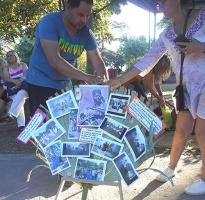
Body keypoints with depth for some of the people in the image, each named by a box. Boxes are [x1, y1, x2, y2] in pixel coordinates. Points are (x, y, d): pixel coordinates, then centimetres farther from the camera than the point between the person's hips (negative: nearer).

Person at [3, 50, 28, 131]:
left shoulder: (23, 65, 14)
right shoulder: (6, 69, 17)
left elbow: (26, 74, -6)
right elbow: (6, 78, -3)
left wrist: (20, 81, -29)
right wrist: (15, 81, -27)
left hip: (24, 88, -1)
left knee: (20, 94, -38)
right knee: (19, 100, -31)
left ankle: (11, 114, -48)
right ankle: (21, 125, -39)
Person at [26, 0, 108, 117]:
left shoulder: (87, 33, -4)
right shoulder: (49, 22, -20)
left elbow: (98, 62, -4)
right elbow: (54, 60, -30)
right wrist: (86, 77, -36)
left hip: (65, 85, 5)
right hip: (41, 83, -5)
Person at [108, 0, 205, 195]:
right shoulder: (167, 34, 5)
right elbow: (148, 60, 3)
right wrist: (120, 80, -1)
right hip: (187, 88, 5)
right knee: (181, 130, 9)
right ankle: (171, 168, 28)